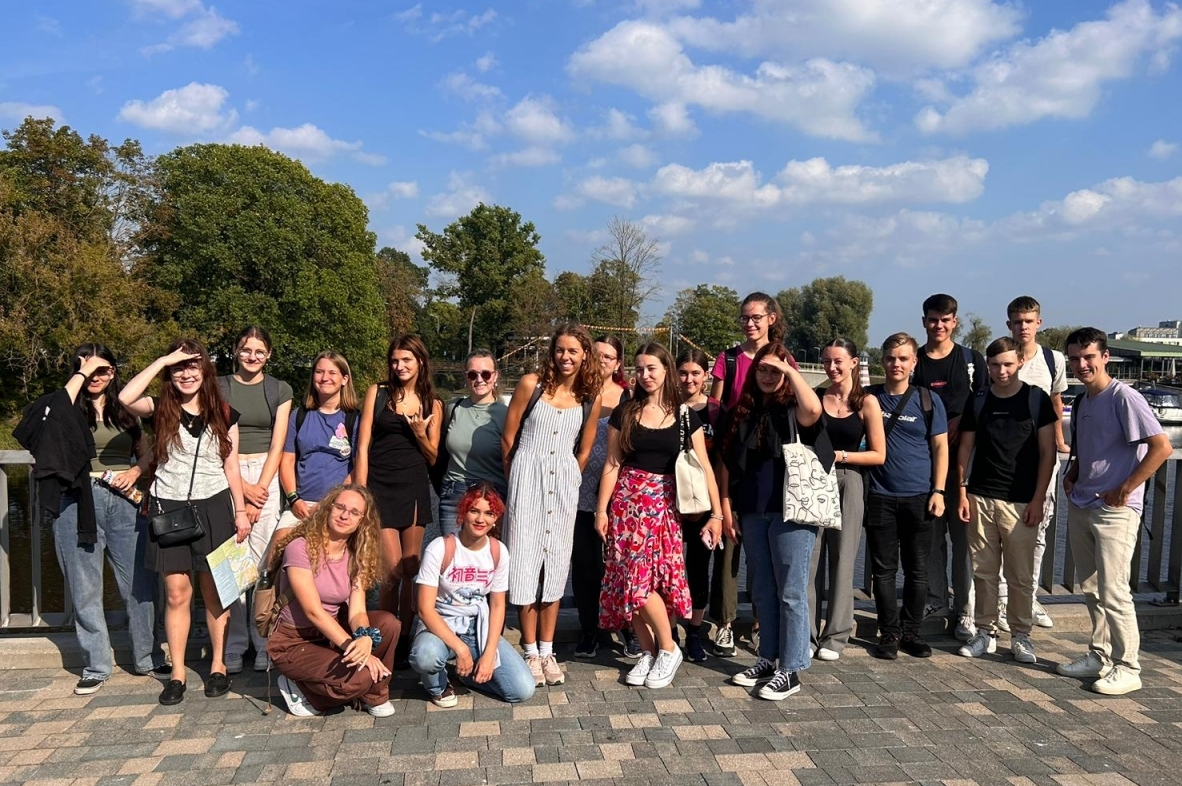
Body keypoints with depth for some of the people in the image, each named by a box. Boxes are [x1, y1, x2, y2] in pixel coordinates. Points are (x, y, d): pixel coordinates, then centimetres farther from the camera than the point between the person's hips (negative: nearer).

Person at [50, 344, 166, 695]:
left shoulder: (125, 411, 14)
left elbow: (146, 453, 18)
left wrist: (136, 471, -3)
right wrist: (80, 374, -11)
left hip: (124, 501, 2)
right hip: (79, 500, -2)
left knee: (139, 583, 2)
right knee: (85, 588, 5)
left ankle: (148, 659, 15)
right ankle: (96, 666, 15)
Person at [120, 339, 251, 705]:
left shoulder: (224, 414, 6)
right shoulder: (160, 410, 3)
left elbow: (231, 467, 7)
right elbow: (126, 397, -20)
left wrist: (240, 511, 2)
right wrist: (164, 360, -14)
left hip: (213, 507, 0)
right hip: (169, 509, 0)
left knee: (214, 591, 6)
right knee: (177, 593, 2)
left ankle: (218, 666, 18)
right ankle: (177, 673, 12)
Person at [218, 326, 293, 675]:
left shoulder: (280, 390, 10)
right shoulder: (219, 387, 7)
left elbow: (277, 444, 5)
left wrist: (259, 490, -4)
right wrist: (243, 488, -7)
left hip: (266, 476, 0)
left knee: (263, 560, -5)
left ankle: (264, 643, 2)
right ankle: (233, 646, 3)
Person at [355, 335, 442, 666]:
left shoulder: (432, 404, 9)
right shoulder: (376, 393, 4)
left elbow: (432, 457, 11)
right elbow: (363, 446, 1)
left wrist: (420, 433, -8)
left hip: (414, 487, 2)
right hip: (380, 486, -2)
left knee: (411, 568, 5)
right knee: (392, 570, -6)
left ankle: (405, 639, 18)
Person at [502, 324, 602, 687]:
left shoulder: (590, 397, 2)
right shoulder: (531, 384, -6)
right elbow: (508, 439, 0)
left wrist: (568, 480, 13)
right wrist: (517, 480, 7)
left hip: (564, 482, 3)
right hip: (528, 477, -2)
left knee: (556, 564, 6)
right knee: (526, 559, 0)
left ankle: (547, 651, 16)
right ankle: (531, 652, 10)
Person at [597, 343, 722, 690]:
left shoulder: (686, 417, 4)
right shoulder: (624, 413, 6)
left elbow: (704, 467, 2)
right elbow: (612, 464, 6)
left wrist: (716, 513, -3)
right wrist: (602, 509, 1)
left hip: (666, 504, -2)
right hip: (628, 500, 2)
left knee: (643, 579, -10)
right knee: (633, 579, -1)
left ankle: (668, 649, 9)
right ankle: (648, 652, 14)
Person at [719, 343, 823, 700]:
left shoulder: (793, 409, -2)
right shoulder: (740, 412, 11)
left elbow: (814, 410, -28)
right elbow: (727, 462, 12)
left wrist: (789, 370, -18)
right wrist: (726, 506, 7)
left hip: (792, 511, -5)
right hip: (752, 512, 5)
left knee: (791, 592, 0)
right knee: (764, 591, 15)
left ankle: (790, 670, 8)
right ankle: (768, 659, 26)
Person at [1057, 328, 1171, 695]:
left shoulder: (1123, 397, -12)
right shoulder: (1081, 402, 13)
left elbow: (1162, 446, -18)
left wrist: (1124, 490, -17)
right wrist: (1071, 474, 9)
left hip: (1115, 511, -8)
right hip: (1080, 507, 8)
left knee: (1113, 593, -5)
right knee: (1091, 590, 14)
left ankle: (1127, 668, 7)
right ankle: (1099, 656, 26)